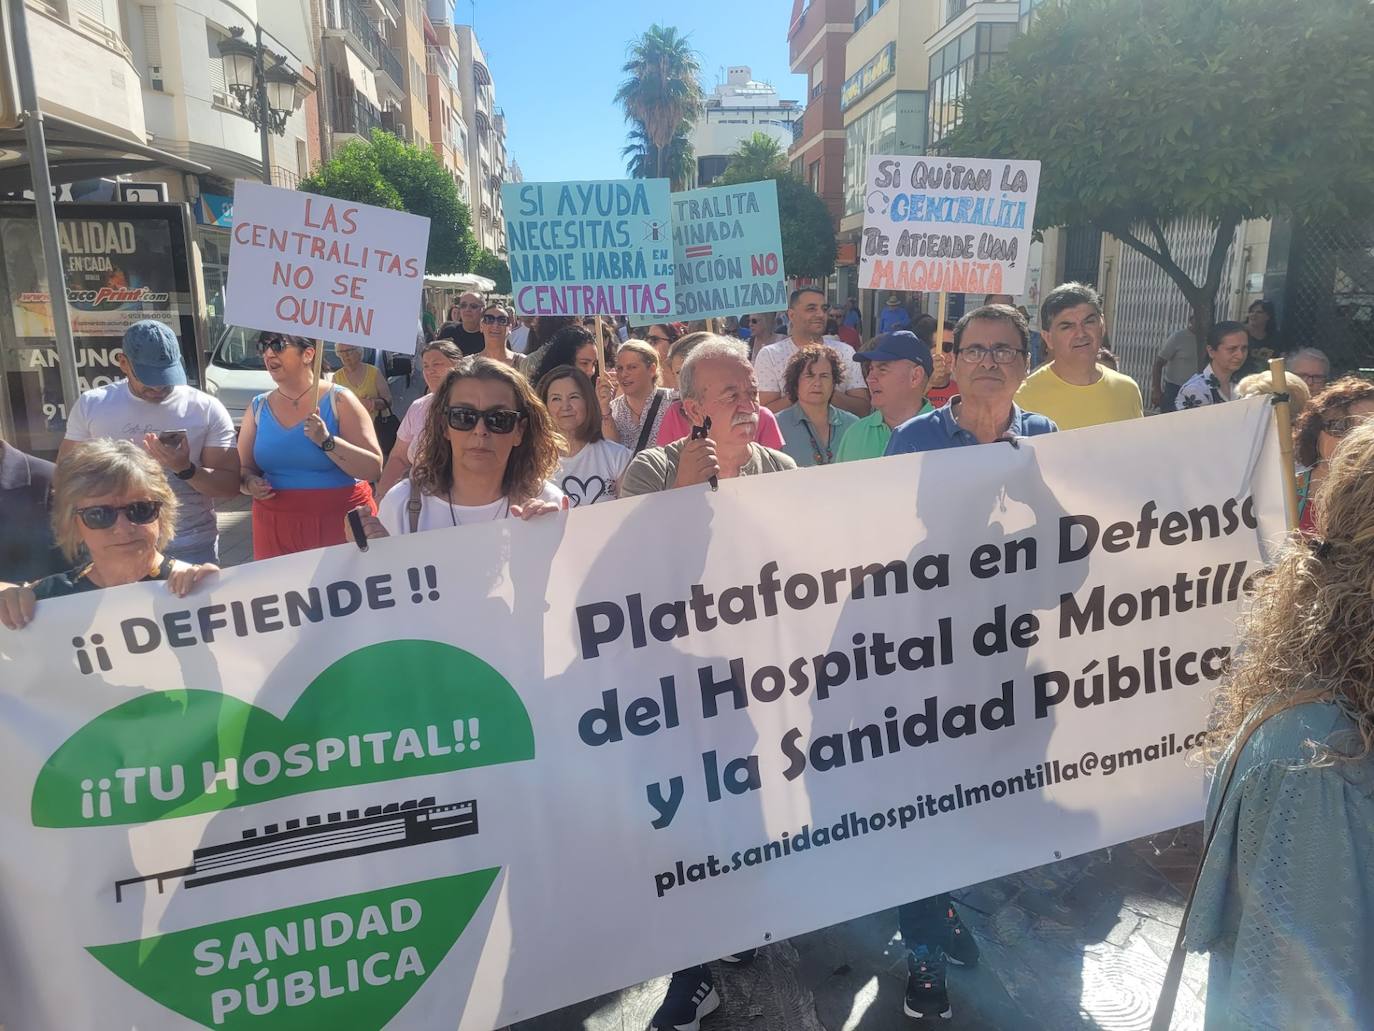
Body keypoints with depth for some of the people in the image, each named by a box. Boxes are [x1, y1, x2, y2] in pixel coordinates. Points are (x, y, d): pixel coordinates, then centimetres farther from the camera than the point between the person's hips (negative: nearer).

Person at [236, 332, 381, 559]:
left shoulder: (339, 401, -5)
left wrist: (327, 441, -22)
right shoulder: (258, 407, 8)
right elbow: (243, 469, 14)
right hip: (276, 528, 3)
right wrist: (251, 484, -7)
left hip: (340, 522, -3)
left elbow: (374, 469, -11)